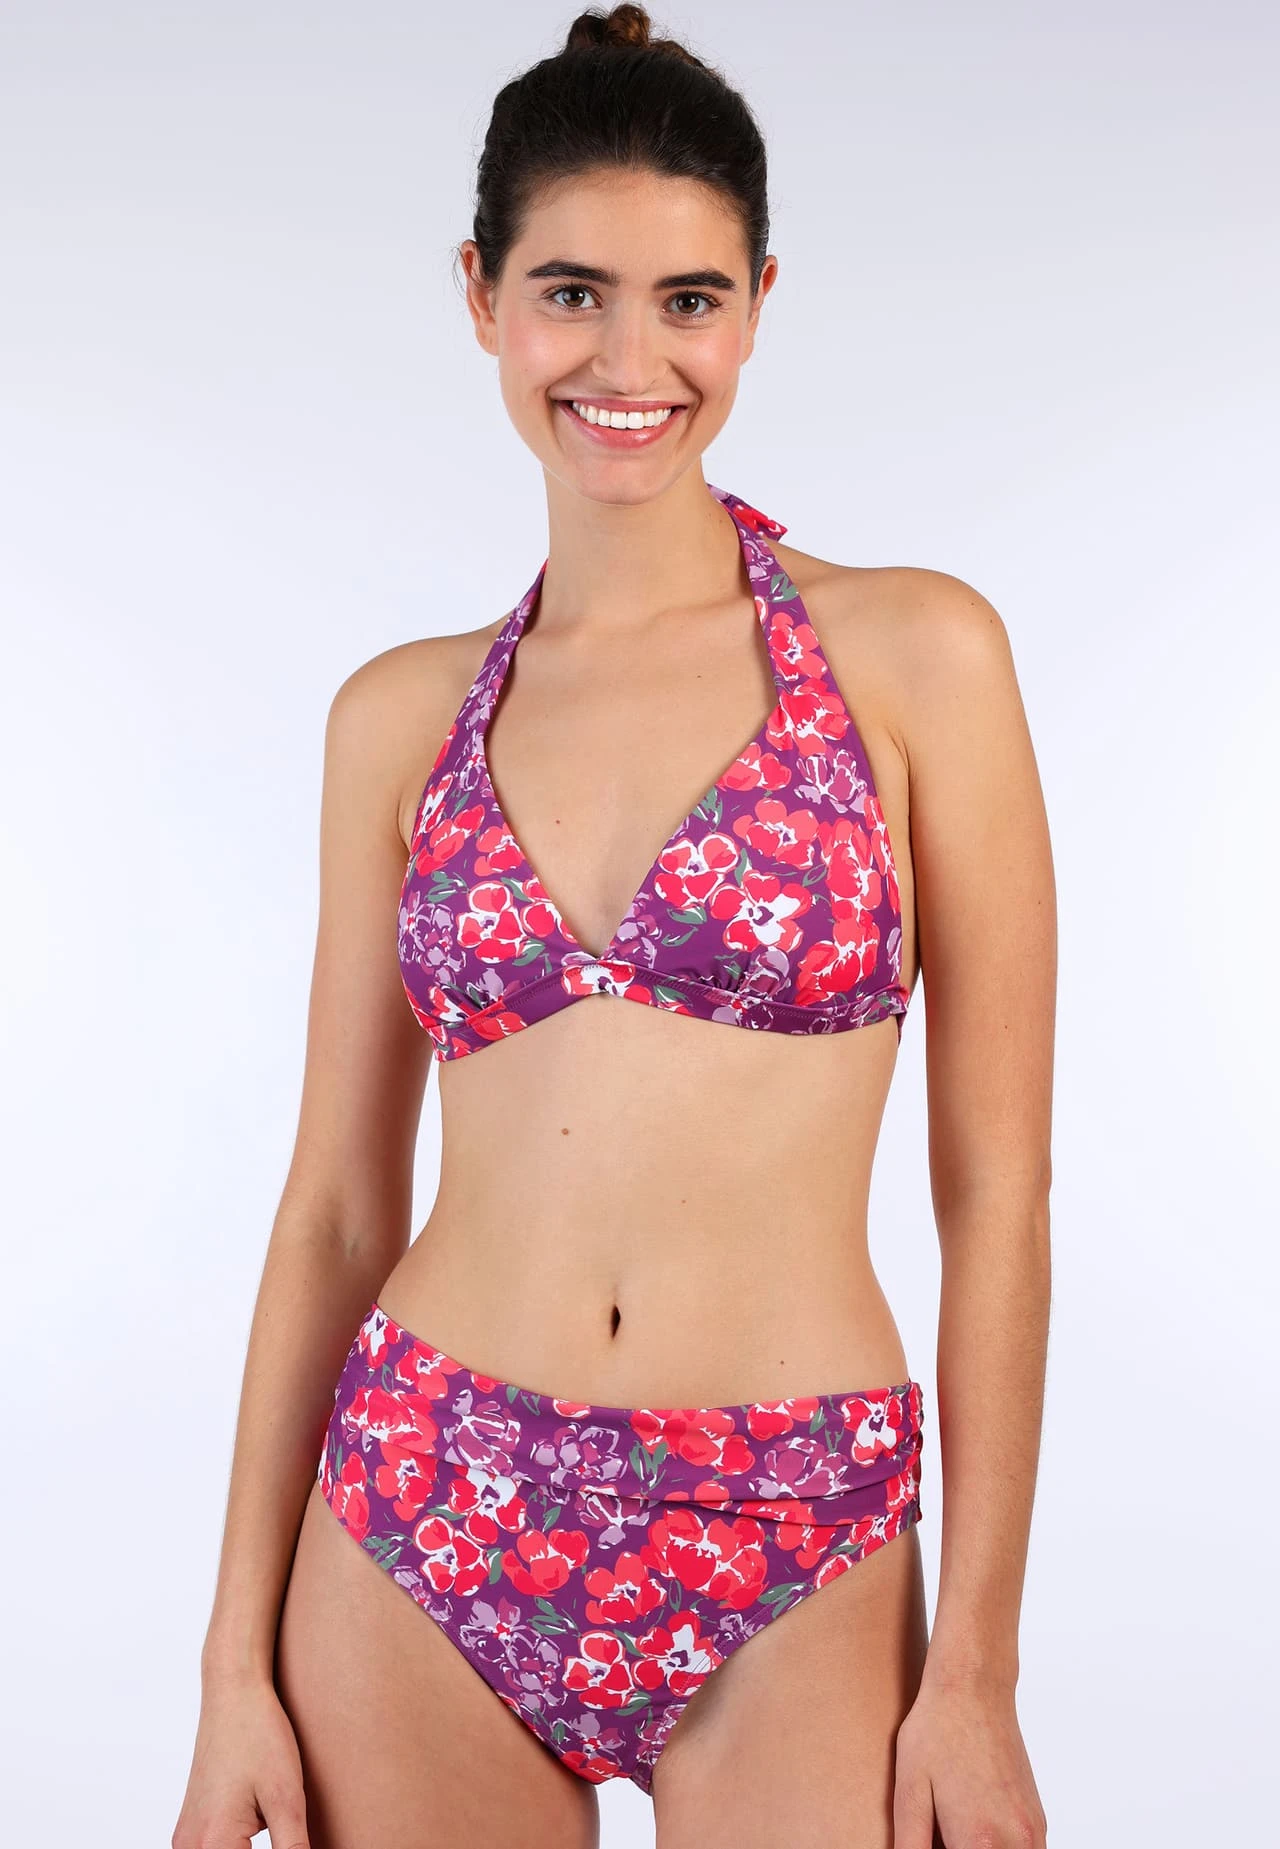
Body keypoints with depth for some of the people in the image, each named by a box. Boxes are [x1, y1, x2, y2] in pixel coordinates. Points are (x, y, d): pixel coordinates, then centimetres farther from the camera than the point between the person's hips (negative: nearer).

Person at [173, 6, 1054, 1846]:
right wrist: (240, 1655, 4)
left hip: (792, 1578, -2)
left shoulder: (914, 654, -4)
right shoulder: (402, 714, 4)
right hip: (424, 1540, 3)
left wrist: (979, 1669, -6)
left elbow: (997, 1187, -5)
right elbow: (336, 1202, 5)